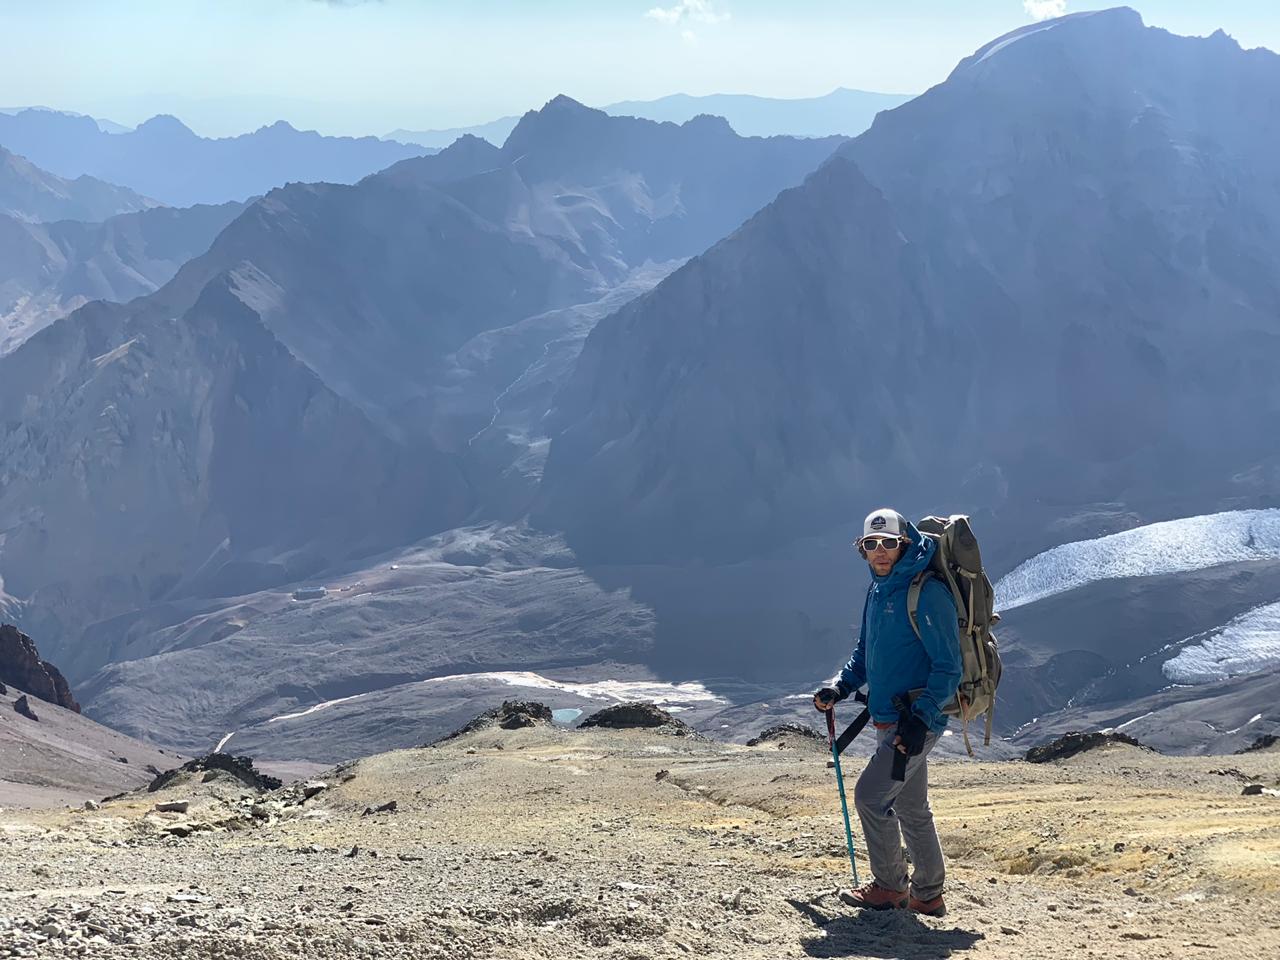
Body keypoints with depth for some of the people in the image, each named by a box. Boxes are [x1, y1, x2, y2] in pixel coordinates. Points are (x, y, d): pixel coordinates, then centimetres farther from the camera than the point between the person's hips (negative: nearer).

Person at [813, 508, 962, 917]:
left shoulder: (928, 593, -16)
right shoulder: (878, 591, 11)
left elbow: (948, 666, -18)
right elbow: (865, 653, 23)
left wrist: (921, 716, -23)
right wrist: (840, 687, 8)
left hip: (917, 722, -9)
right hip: (889, 720, 9)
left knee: (870, 795, -9)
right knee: (911, 808, 14)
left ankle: (890, 887, 5)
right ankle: (927, 895, 23)